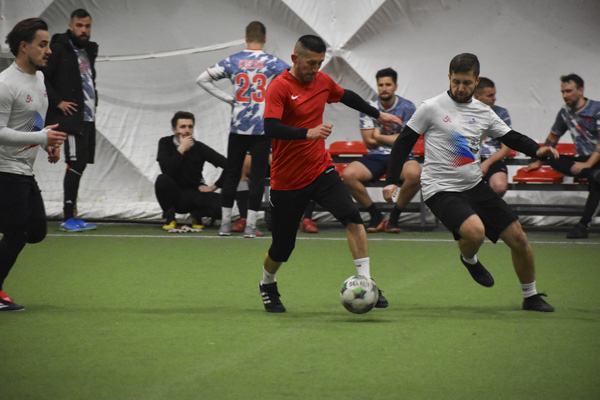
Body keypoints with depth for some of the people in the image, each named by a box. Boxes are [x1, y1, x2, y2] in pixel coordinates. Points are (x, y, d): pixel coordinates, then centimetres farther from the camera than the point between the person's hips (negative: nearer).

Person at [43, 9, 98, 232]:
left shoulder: (89, 51, 16)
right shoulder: (59, 49, -8)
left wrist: (94, 102, 15)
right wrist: (58, 102, -15)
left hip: (88, 119, 8)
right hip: (71, 117, -8)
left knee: (81, 164, 9)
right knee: (75, 164, -11)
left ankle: (71, 216, 14)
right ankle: (68, 218, -9)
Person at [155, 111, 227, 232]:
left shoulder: (199, 148, -7)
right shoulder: (165, 143, -6)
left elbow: (228, 165, -8)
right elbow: (166, 170, -22)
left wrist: (214, 186, -8)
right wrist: (181, 149, -23)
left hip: (195, 194, 1)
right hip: (174, 197, -1)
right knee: (162, 179, -34)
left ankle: (197, 215, 7)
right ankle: (170, 219, -12)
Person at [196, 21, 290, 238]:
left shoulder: (233, 61, 2)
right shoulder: (272, 63, -4)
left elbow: (202, 79, 2)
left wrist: (228, 98, 3)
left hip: (238, 127, 2)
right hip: (263, 127, -2)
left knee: (232, 175, 11)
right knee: (257, 176, 1)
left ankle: (225, 223, 13)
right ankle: (250, 226, -1)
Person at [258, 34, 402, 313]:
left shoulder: (322, 81, 4)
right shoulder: (279, 87, -15)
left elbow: (346, 96, 26)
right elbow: (271, 128, -29)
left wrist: (378, 115, 34)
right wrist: (308, 133, -41)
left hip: (321, 170, 5)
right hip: (287, 180, -5)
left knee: (352, 217, -20)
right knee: (282, 248, 5)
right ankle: (267, 286, 36)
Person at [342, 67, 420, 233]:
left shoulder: (407, 107, -1)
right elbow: (369, 141, 0)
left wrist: (379, 136, -2)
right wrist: (393, 138, -1)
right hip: (375, 157, 2)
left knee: (414, 173, -38)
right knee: (348, 174, -27)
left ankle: (394, 216, -15)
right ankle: (375, 216, -8)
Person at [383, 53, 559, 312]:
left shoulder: (483, 113, 8)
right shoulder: (431, 108, -6)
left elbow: (512, 138, 14)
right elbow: (403, 143, 0)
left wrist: (537, 150, -7)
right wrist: (391, 181, -6)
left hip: (475, 187, 6)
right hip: (441, 191, -6)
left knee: (518, 239, 2)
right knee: (475, 231, -32)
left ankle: (530, 297, 23)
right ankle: (468, 259, 6)